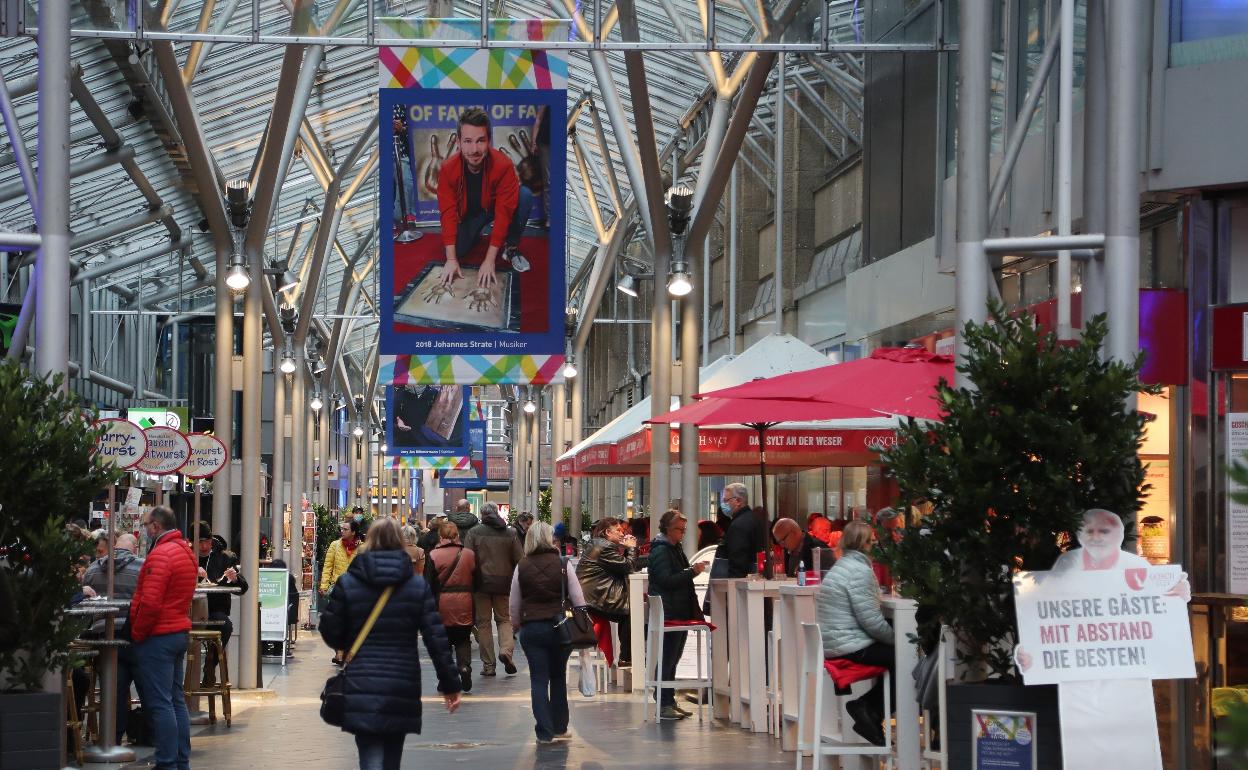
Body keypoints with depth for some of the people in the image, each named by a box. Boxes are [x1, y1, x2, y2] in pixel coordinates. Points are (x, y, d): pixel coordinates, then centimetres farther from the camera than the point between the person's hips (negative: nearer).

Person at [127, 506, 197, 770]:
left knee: (159, 703, -6)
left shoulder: (160, 555, -17)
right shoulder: (186, 552, 13)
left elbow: (150, 602, -24)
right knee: (176, 700, 13)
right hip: (179, 632, 10)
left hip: (157, 636, -9)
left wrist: (136, 634, -12)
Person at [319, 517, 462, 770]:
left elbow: (331, 634, 0)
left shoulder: (347, 583, -3)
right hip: (403, 690, 2)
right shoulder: (418, 585, 1)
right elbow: (436, 637, -3)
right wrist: (450, 683, 2)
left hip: (361, 691, -2)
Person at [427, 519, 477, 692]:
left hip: (443, 602, -2)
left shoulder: (434, 555, -7)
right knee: (463, 639, 13)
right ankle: (464, 666, -11)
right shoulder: (469, 555, 0)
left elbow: (429, 584, -6)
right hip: (464, 603, 2)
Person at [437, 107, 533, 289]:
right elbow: (448, 213, -26)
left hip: (494, 208, -2)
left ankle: (511, 248, -10)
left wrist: (489, 260, -38)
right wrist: (451, 259, -35)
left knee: (525, 196, -31)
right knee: (456, 250, -21)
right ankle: (476, 234, 17)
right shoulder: (448, 169, -27)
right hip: (468, 214, 2)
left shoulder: (503, 166, -34)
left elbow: (503, 212, -34)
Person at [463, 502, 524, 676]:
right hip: (504, 583, 2)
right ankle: (506, 649, -11)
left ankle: (488, 665, 5)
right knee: (504, 619, 15)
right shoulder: (508, 533, 5)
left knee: (484, 622, 6)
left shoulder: (474, 532, -1)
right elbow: (520, 559, 3)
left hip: (481, 583, -1)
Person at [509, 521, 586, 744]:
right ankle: (559, 727, 22)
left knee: (538, 680, 3)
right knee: (558, 677, 16)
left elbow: (513, 605, 3)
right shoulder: (562, 564, -4)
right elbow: (578, 599, -4)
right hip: (560, 627, 1)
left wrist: (521, 625, 17)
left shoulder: (522, 567, -2)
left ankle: (544, 732, -1)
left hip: (531, 629, 0)